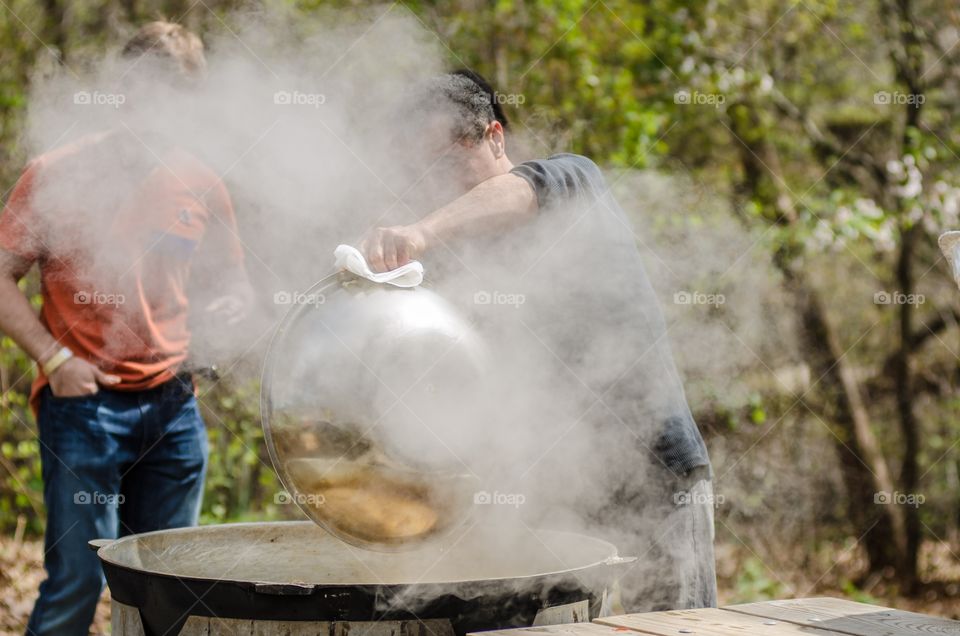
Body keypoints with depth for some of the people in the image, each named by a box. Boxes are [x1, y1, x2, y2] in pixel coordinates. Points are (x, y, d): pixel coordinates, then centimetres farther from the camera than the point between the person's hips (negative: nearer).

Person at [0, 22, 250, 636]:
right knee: (77, 580, -6)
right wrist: (53, 358, -12)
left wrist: (231, 305, -2)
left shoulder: (201, 186, 9)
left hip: (173, 405, 4)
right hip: (83, 404, -4)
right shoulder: (57, 174, -2)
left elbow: (233, 280, 22)